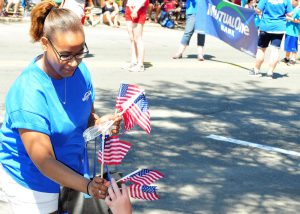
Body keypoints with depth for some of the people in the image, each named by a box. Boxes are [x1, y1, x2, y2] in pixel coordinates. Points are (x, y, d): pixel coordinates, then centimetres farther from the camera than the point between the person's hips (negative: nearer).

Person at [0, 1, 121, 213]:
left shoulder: (79, 70, -8)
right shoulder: (28, 92, -30)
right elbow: (44, 162, -30)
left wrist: (99, 122, -15)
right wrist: (87, 186, -43)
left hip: (70, 171, 6)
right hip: (29, 181, -6)